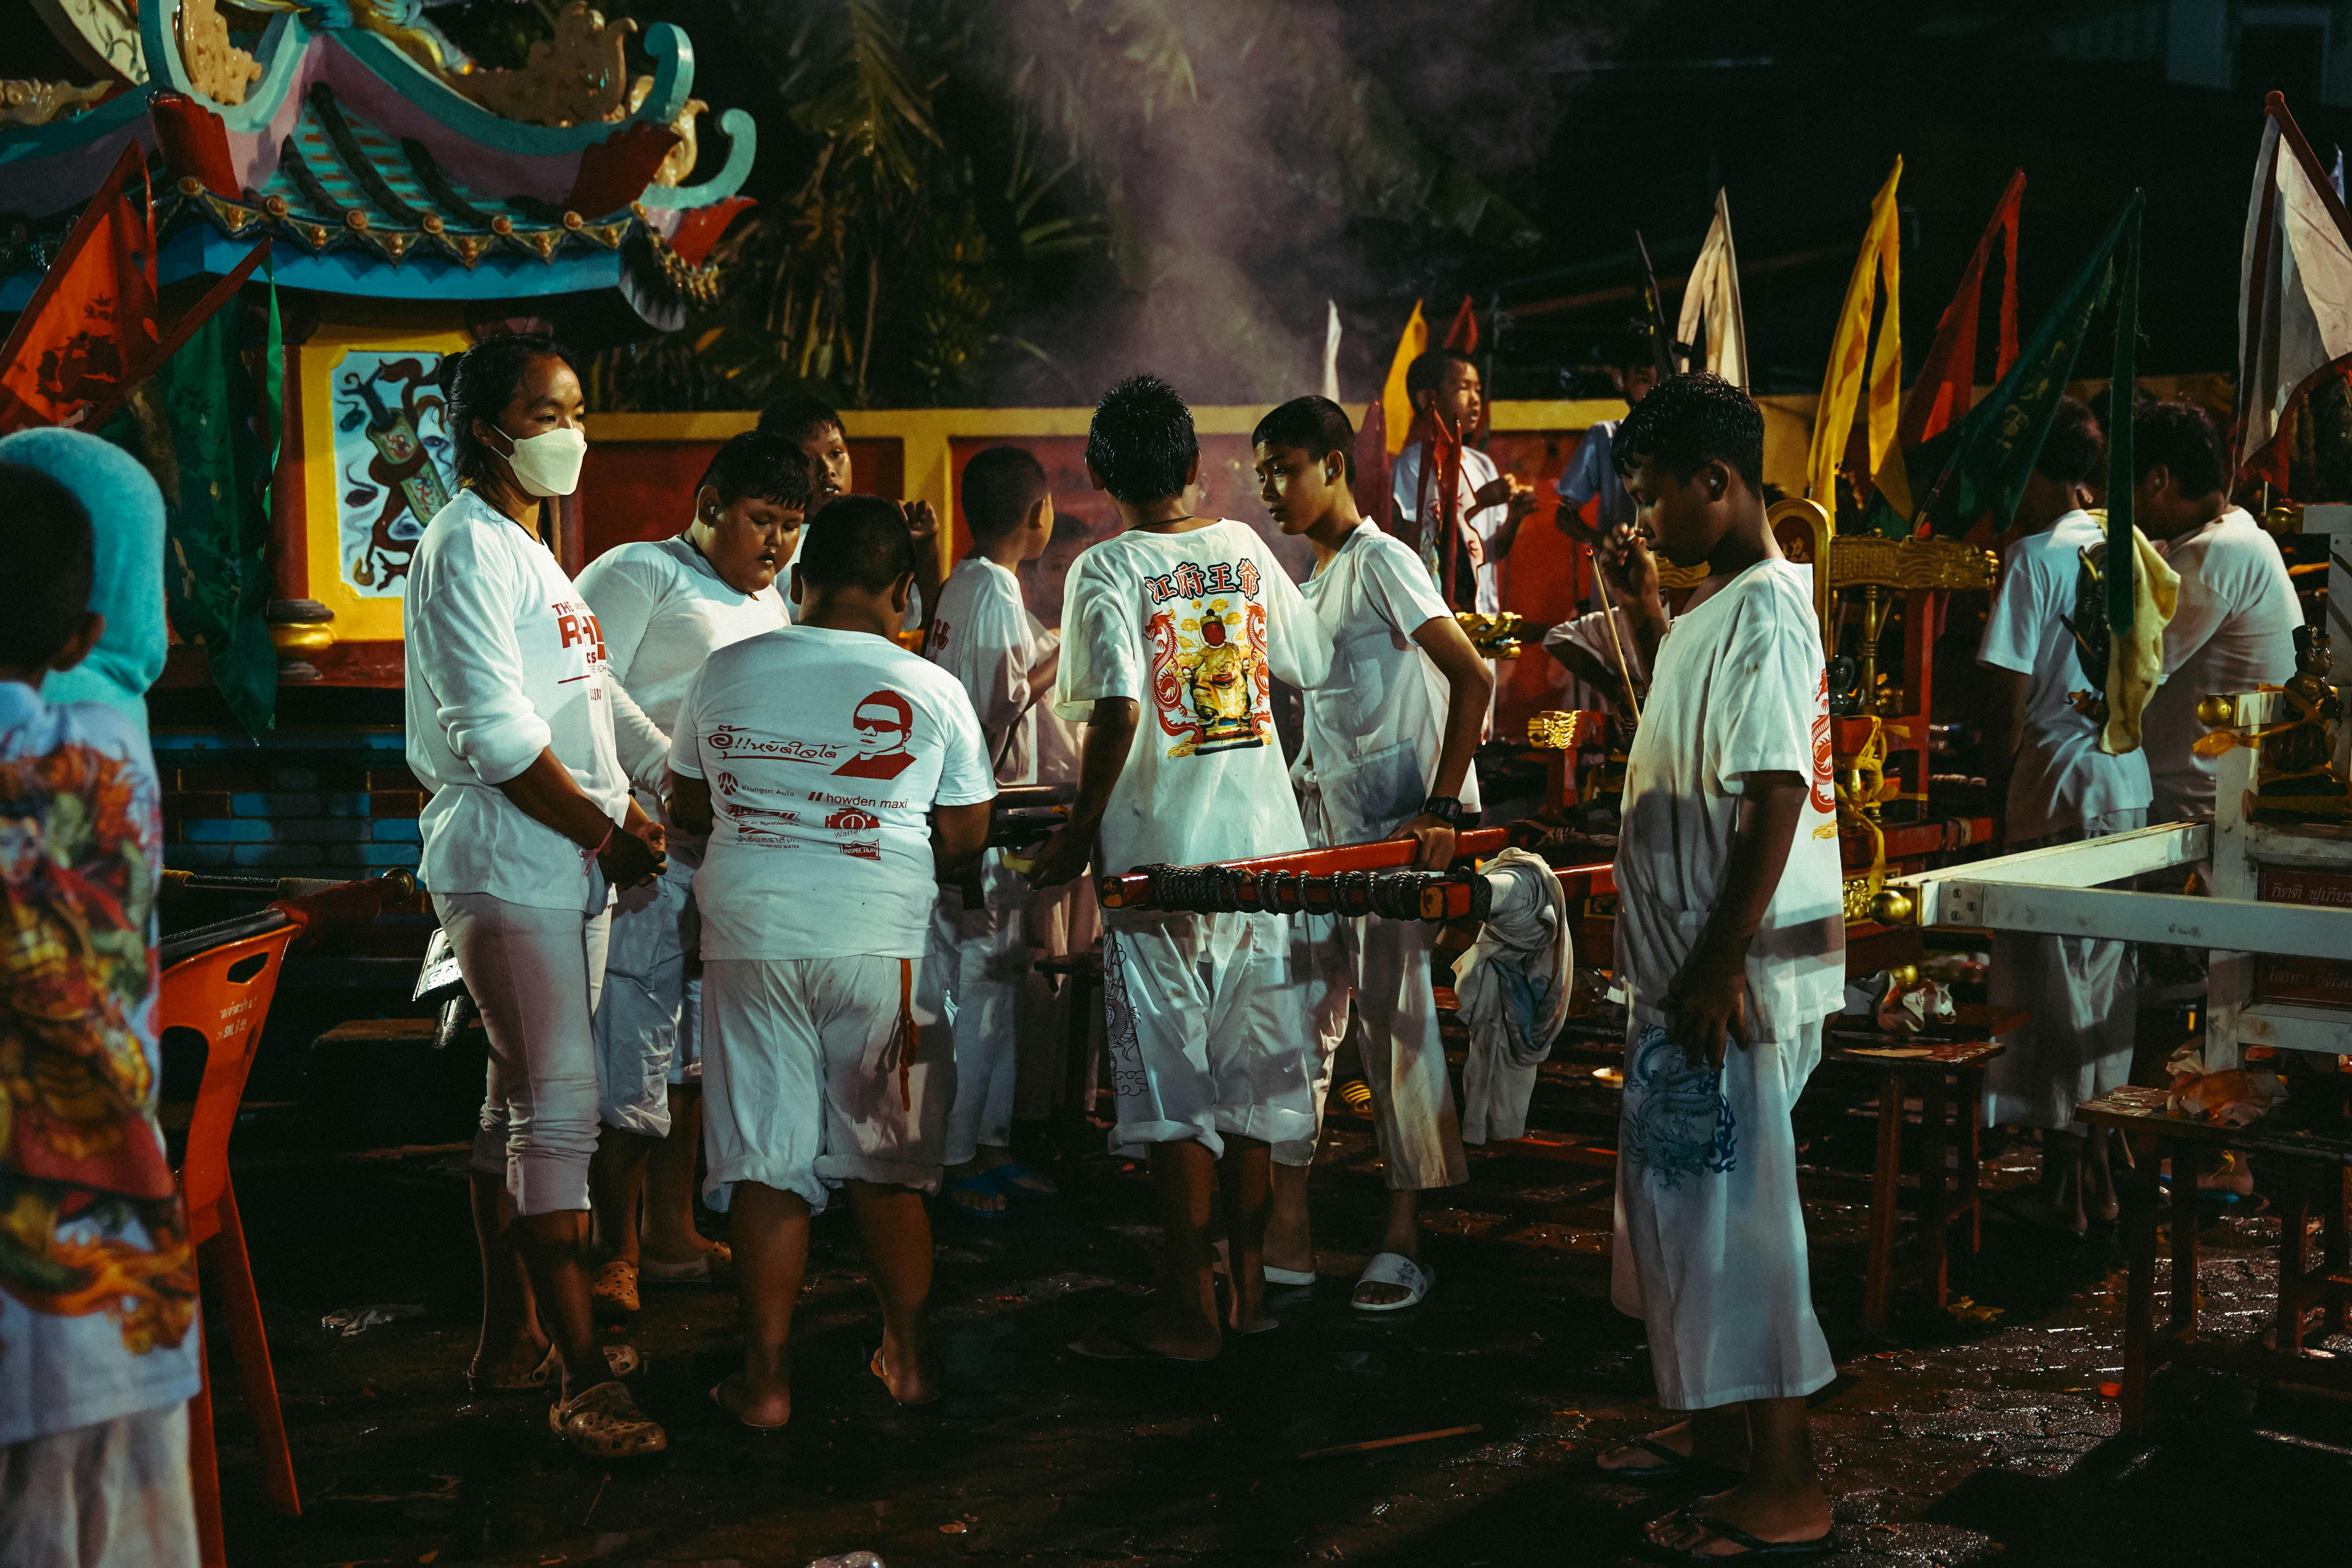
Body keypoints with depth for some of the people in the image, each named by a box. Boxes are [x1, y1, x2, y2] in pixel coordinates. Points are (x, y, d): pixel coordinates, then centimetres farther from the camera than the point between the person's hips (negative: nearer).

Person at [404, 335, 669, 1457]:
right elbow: (496, 732, -18)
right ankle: (583, 1380, -7)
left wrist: (627, 815, 9)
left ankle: (511, 1337, 24)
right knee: (560, 1107, -10)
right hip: (509, 867, -10)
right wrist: (606, 833, -11)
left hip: (561, 867, 10)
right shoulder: (468, 544, -11)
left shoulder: (528, 548, 20)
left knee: (523, 1102, 15)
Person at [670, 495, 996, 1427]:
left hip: (751, 939, 1)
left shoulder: (725, 673, 3)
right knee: (888, 1166, 11)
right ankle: (909, 1360, 21)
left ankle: (766, 1379, 11)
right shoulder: (932, 690, -2)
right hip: (879, 945, -1)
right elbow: (965, 840, 4)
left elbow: (688, 808, 13)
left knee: (765, 1164, 6)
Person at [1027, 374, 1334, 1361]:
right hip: (1266, 844, 5)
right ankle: (1249, 1286, 22)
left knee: (1174, 1090, 2)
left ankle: (1188, 1314, 7)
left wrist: (1077, 835, -8)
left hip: (1164, 856, -5)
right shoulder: (1245, 549, 6)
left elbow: (1117, 716, -19)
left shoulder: (1106, 572, -9)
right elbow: (1310, 670, 12)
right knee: (1250, 1070, 14)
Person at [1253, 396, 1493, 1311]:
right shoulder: (1310, 588, 18)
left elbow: (1471, 678, -16)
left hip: (1397, 830, -9)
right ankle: (1289, 1233, 11)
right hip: (1325, 834, 9)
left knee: (1394, 1023, -3)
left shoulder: (1381, 561, -8)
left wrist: (1443, 806, -21)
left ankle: (1405, 1244, 7)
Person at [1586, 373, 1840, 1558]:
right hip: (1685, 962, 10)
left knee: (1731, 1205, -3)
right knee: (1680, 1192, 20)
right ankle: (1717, 1420, 35)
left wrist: (1719, 968, -24)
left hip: (1735, 971, -10)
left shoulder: (1763, 613, -19)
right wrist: (1646, 617, 17)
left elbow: (1773, 799, -24)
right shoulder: (1718, 604, 12)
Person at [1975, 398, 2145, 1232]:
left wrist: (1999, 769, 0)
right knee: (2111, 980, 13)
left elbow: (2013, 692, -13)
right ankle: (2103, 1178, 21)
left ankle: (2064, 1189, 6)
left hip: (2063, 788, -7)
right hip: (2132, 787, 7)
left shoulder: (2036, 558, -11)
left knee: (2056, 985, 1)